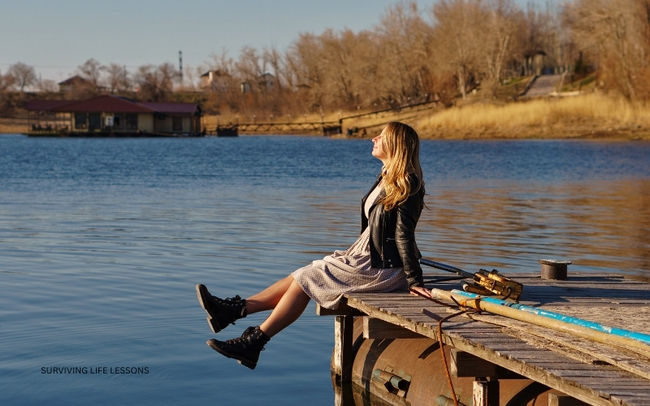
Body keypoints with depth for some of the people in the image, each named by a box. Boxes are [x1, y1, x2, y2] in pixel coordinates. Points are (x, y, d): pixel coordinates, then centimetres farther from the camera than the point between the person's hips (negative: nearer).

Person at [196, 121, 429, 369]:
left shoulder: (405, 183, -16)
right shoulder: (386, 178, 14)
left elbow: (404, 233, -21)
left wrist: (414, 281, -21)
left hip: (382, 268, -9)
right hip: (368, 257, 9)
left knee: (307, 279, -11)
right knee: (304, 275, 1)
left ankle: (254, 342, -8)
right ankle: (236, 309, -2)